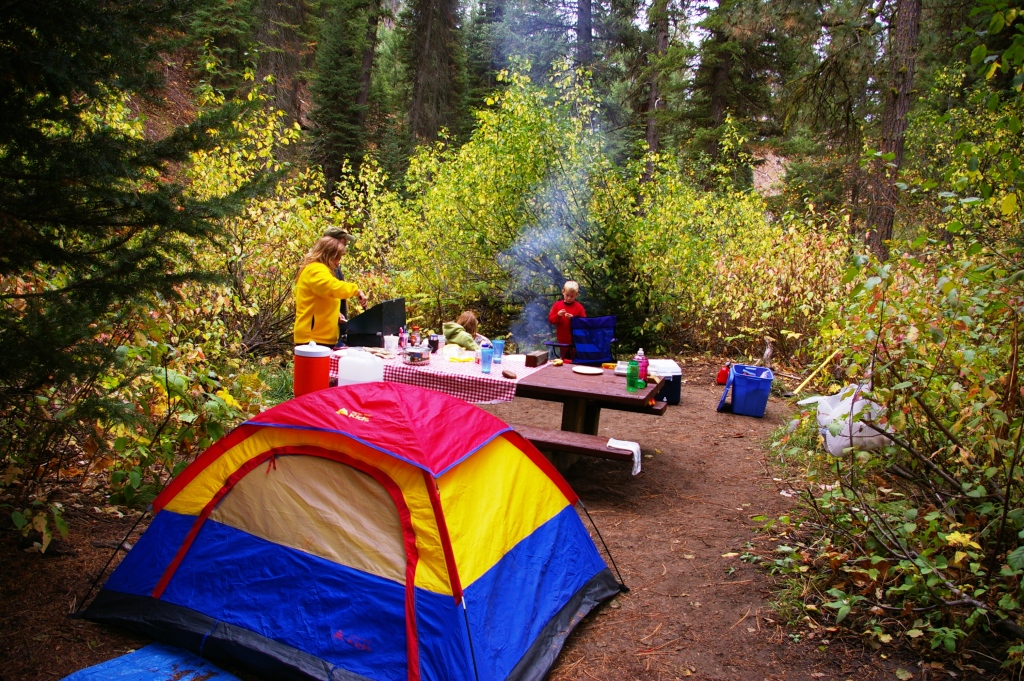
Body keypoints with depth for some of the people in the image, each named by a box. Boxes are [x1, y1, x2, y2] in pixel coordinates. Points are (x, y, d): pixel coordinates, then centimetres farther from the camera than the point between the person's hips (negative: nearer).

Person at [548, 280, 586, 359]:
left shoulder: (579, 307, -6)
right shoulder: (557, 304, 2)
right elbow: (550, 319, 0)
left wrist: (573, 318, -22)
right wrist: (558, 315, -18)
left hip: (575, 341, -3)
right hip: (562, 340, 3)